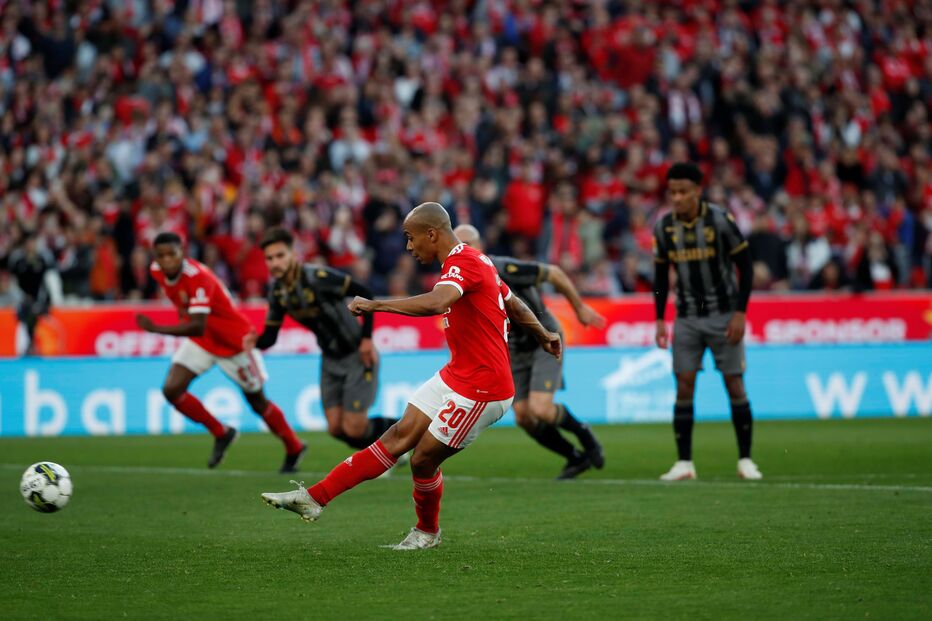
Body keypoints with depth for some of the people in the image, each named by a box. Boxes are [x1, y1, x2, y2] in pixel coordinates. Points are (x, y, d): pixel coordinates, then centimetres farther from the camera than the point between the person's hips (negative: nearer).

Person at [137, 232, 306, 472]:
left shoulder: (197, 277, -34)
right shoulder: (157, 271, -11)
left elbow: (197, 327, -43)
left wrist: (156, 329, -51)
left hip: (234, 339, -7)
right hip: (200, 341, 7)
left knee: (257, 402, 7)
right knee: (171, 389, -11)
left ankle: (294, 449, 31)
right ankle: (221, 434, 10)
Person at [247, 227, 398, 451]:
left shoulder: (317, 277, -25)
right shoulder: (278, 292, -3)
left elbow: (364, 294, -21)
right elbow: (270, 336, 1)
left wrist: (366, 338, -21)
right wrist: (255, 342, -23)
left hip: (357, 356, -7)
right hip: (331, 360, 7)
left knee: (353, 430, -10)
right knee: (336, 429, 2)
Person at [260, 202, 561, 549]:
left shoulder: (464, 263, -20)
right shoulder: (470, 261, 12)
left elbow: (435, 302, -41)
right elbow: (514, 305, 25)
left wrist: (376, 305, -38)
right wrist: (542, 335, 40)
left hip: (481, 389, -10)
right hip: (456, 376, 10)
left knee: (423, 460, -1)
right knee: (400, 436, 3)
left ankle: (427, 532, 25)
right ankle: (315, 498, 1)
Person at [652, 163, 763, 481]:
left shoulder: (720, 221, -12)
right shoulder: (664, 227, -1)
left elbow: (745, 267, -6)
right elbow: (661, 274, 11)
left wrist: (740, 313, -12)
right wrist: (660, 319, 6)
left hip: (724, 316, -3)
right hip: (687, 319, 3)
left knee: (735, 385, -3)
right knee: (683, 386, -5)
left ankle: (745, 460, 7)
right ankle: (684, 462, 0)